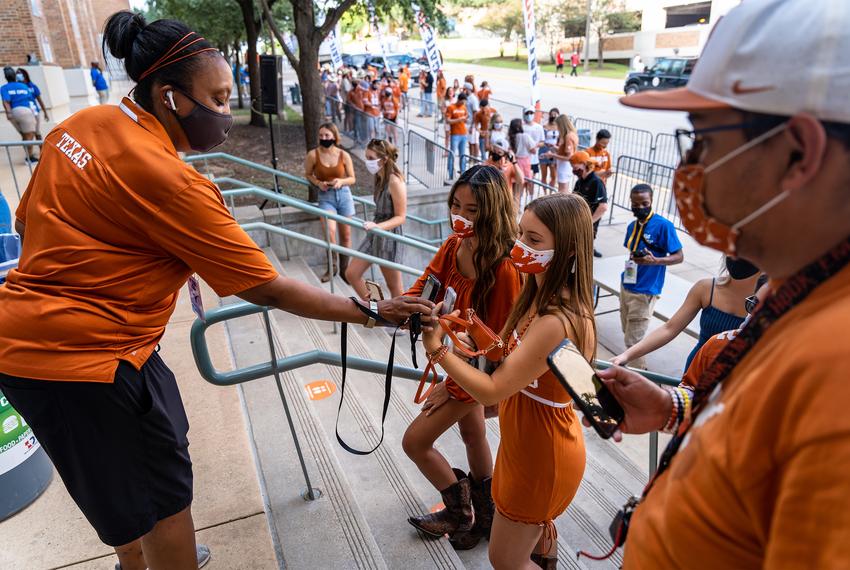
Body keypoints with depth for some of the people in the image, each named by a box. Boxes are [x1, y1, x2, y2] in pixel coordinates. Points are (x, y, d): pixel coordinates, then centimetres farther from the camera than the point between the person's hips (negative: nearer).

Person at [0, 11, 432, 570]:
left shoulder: (79, 125, 2)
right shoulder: (167, 179, -25)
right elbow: (267, 289, -24)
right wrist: (371, 312, -17)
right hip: (86, 357, -10)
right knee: (164, 495, 9)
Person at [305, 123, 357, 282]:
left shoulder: (344, 155, -5)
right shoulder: (313, 155, -7)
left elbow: (352, 179, 3)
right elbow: (308, 174, 7)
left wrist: (341, 181, -17)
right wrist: (318, 183, -12)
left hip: (344, 195, 2)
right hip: (325, 197, -2)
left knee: (345, 235, 8)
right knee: (330, 231, -21)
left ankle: (344, 268, 26)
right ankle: (333, 266, 2)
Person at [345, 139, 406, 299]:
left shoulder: (395, 182, -18)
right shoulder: (379, 178, 7)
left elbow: (400, 217, -18)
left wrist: (378, 226, -30)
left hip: (389, 236, -9)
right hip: (374, 234, 9)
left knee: (394, 287, 5)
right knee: (351, 274, 9)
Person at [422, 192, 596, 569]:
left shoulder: (557, 322, -34)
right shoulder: (544, 296, -4)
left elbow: (491, 391, -31)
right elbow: (513, 354, 4)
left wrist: (436, 348, -27)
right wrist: (479, 335, -9)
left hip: (541, 456, -9)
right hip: (532, 440, 9)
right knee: (537, 536, 33)